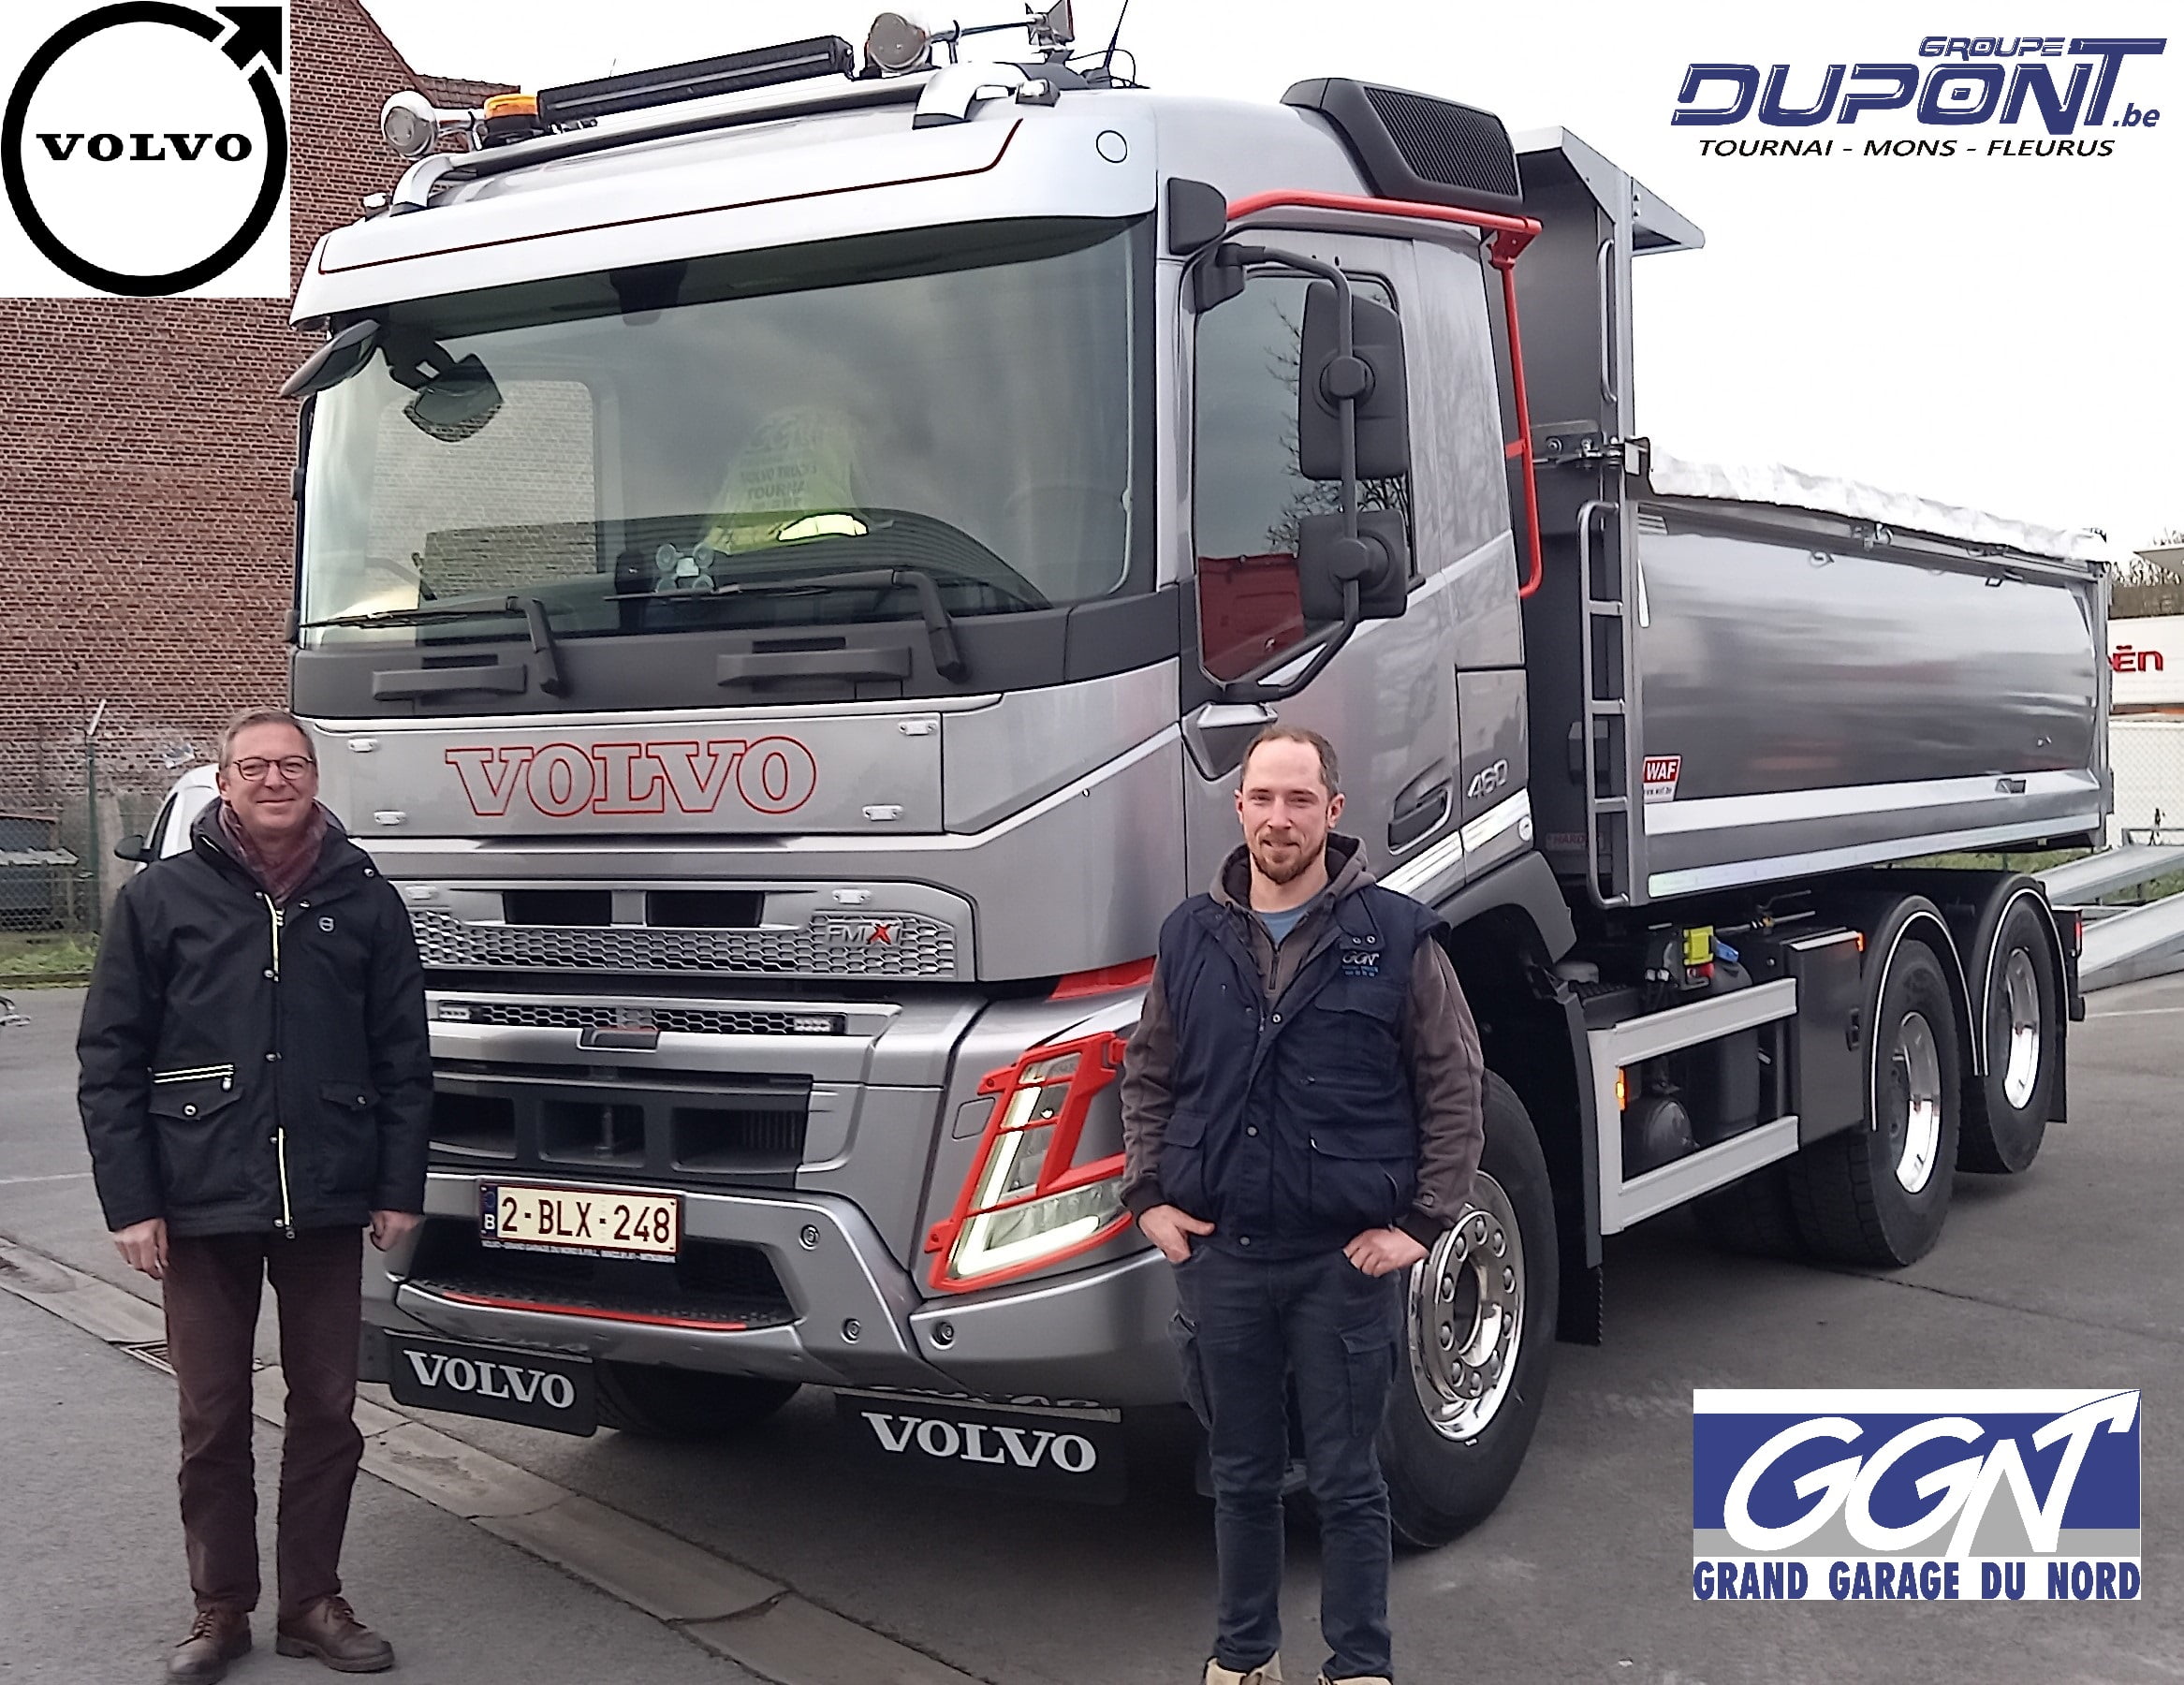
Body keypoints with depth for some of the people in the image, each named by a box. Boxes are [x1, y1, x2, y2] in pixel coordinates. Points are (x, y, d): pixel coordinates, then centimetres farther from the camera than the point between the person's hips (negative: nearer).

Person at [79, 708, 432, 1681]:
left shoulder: (364, 900, 4)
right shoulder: (160, 899, 1)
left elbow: (403, 1056, 6)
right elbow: (109, 1060, 0)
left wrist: (399, 1188, 1)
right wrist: (130, 1200, -6)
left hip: (328, 1204, 1)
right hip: (203, 1204, -1)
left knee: (326, 1413, 8)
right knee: (213, 1419, 8)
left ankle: (312, 1604, 22)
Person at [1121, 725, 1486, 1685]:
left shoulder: (1394, 934, -5)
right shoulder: (1191, 937, 5)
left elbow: (1455, 1089, -3)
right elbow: (1147, 1078, 15)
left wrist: (1422, 1223, -7)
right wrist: (1147, 1197, 5)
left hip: (1348, 1259, -3)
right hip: (1218, 1254, 3)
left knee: (1346, 1481, 6)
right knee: (1242, 1475, 15)